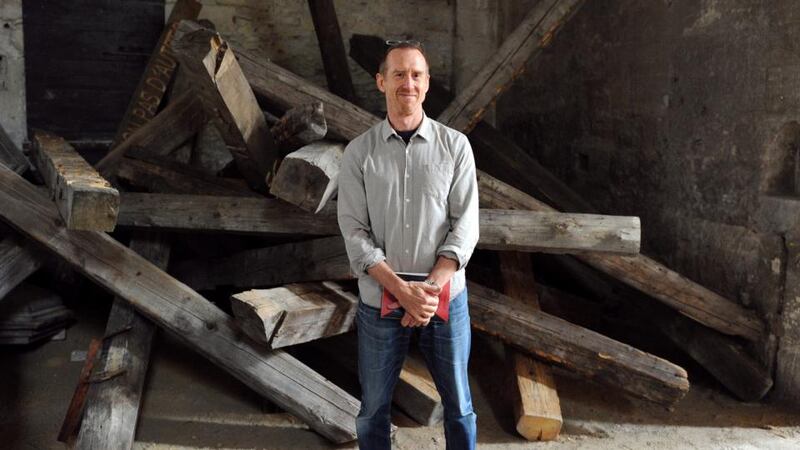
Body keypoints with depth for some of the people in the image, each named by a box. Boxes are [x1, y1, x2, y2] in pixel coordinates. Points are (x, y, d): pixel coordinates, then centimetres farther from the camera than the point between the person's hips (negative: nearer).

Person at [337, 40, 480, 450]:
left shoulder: (456, 146, -2)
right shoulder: (358, 152, -2)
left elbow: (465, 227, -5)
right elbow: (355, 234, -7)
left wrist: (431, 289, -16)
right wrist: (402, 291, -18)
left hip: (446, 298, 0)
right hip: (380, 301, 0)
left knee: (458, 404, 15)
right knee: (374, 408, 14)